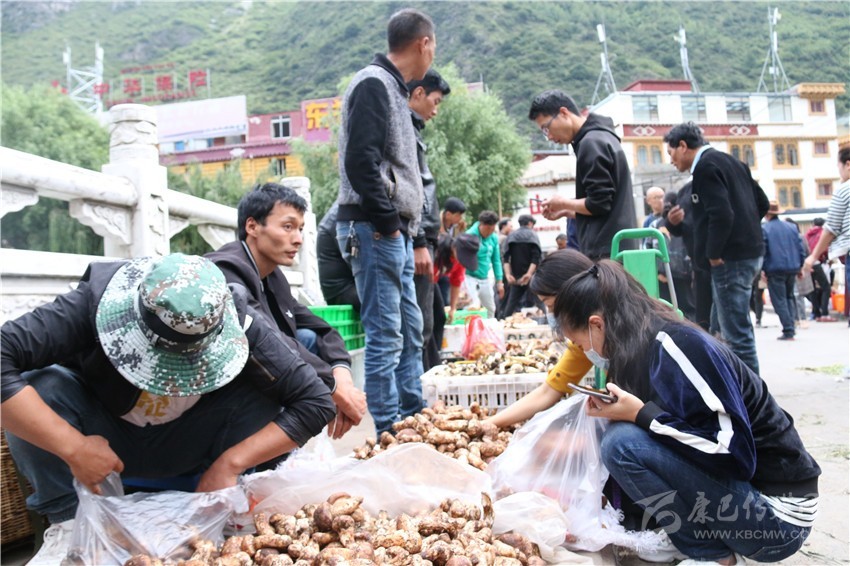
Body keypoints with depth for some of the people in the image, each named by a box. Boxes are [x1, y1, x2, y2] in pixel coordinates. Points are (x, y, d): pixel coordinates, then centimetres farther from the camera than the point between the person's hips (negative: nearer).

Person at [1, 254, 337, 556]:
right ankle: (66, 519, -8)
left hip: (185, 447, 0)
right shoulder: (93, 305, -32)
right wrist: (73, 447, -40)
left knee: (267, 399, -26)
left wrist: (231, 463, -33)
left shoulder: (242, 326, -29)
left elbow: (316, 401, -27)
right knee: (36, 388, -29)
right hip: (100, 444, 0)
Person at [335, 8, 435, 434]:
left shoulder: (392, 88, 20)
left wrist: (405, 227, 13)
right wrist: (387, 222, -16)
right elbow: (360, 162, -21)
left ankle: (412, 423, 25)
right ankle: (387, 435, 1)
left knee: (410, 331, 15)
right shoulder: (374, 84, -9)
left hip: (394, 230, 10)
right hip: (375, 230, -10)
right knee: (385, 337, -7)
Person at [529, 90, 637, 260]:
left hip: (605, 252, -10)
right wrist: (566, 212, 14)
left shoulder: (592, 143, -12)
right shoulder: (601, 137, 19)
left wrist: (564, 203, -2)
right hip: (616, 248, 10)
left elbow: (599, 204, -18)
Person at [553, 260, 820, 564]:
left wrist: (640, 414, -23)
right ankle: (696, 537, 6)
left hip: (778, 510, -9)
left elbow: (733, 451, -24)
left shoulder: (675, 346, -21)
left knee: (623, 441, -22)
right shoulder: (640, 351, 4)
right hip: (739, 492, 9)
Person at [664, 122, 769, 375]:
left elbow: (721, 214, -22)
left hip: (731, 257, -10)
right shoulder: (729, 161, 17)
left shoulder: (705, 166, -12)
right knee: (737, 329, 16)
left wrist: (713, 254, -12)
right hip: (748, 251, 10)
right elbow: (762, 203, 20)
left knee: (737, 333, -6)